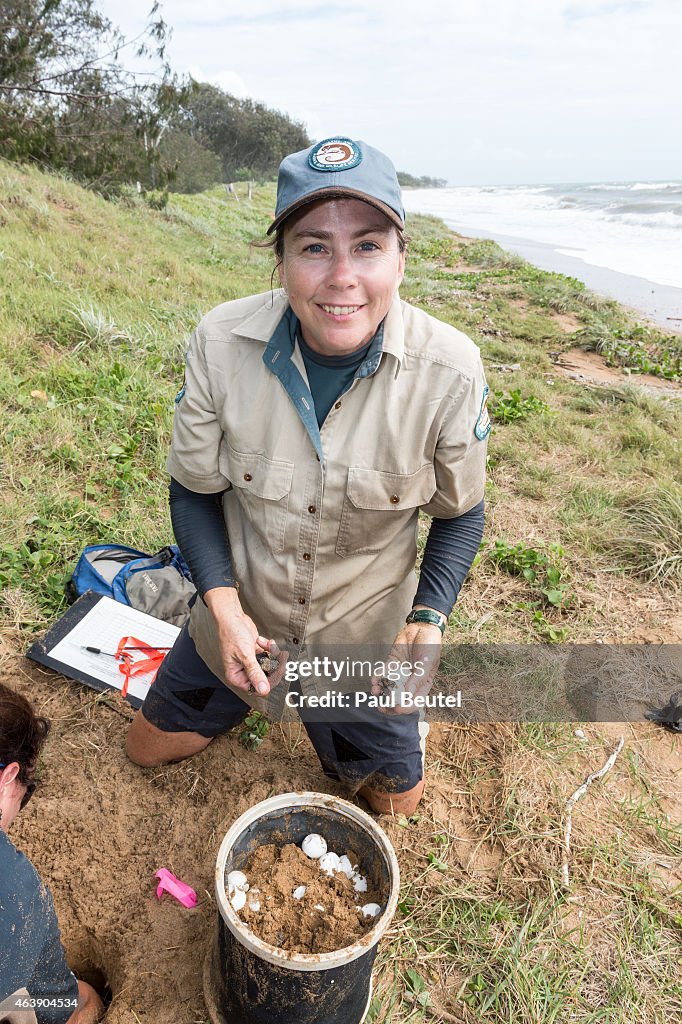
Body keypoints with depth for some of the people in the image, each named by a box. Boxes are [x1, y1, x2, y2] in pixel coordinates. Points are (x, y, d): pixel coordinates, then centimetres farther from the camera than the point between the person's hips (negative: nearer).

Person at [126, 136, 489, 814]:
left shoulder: (451, 371, -24)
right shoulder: (221, 343, -22)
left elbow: (460, 513, -8)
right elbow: (194, 489, -8)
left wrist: (430, 617, -22)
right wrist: (222, 603, -21)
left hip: (366, 640, 0)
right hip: (240, 623, 1)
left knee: (395, 801, 22)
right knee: (150, 747, 22)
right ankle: (243, 692, 47)